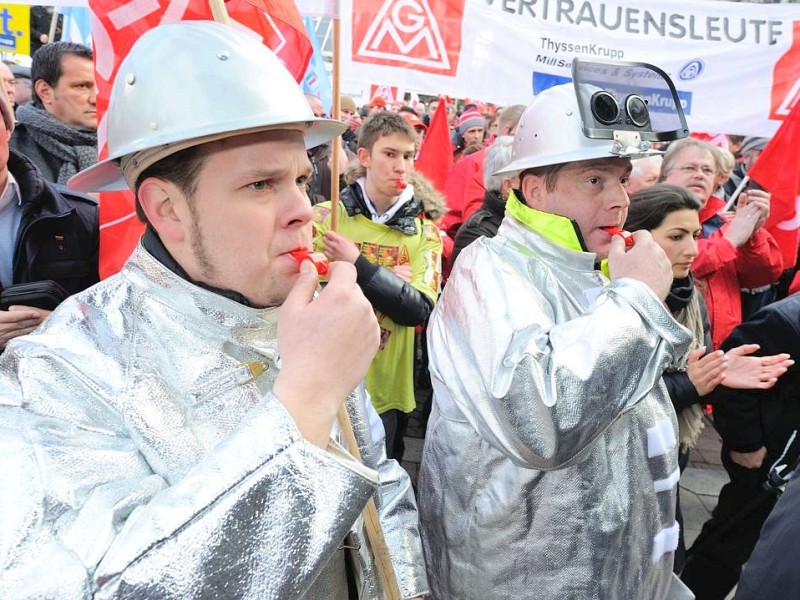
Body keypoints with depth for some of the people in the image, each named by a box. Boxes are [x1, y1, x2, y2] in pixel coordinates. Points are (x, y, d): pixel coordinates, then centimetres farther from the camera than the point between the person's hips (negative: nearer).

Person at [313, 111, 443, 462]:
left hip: (386, 393, 2)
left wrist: (358, 266, -21)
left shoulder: (425, 234, 2)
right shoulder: (324, 218, -3)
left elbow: (419, 310, -11)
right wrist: (387, 281, -14)